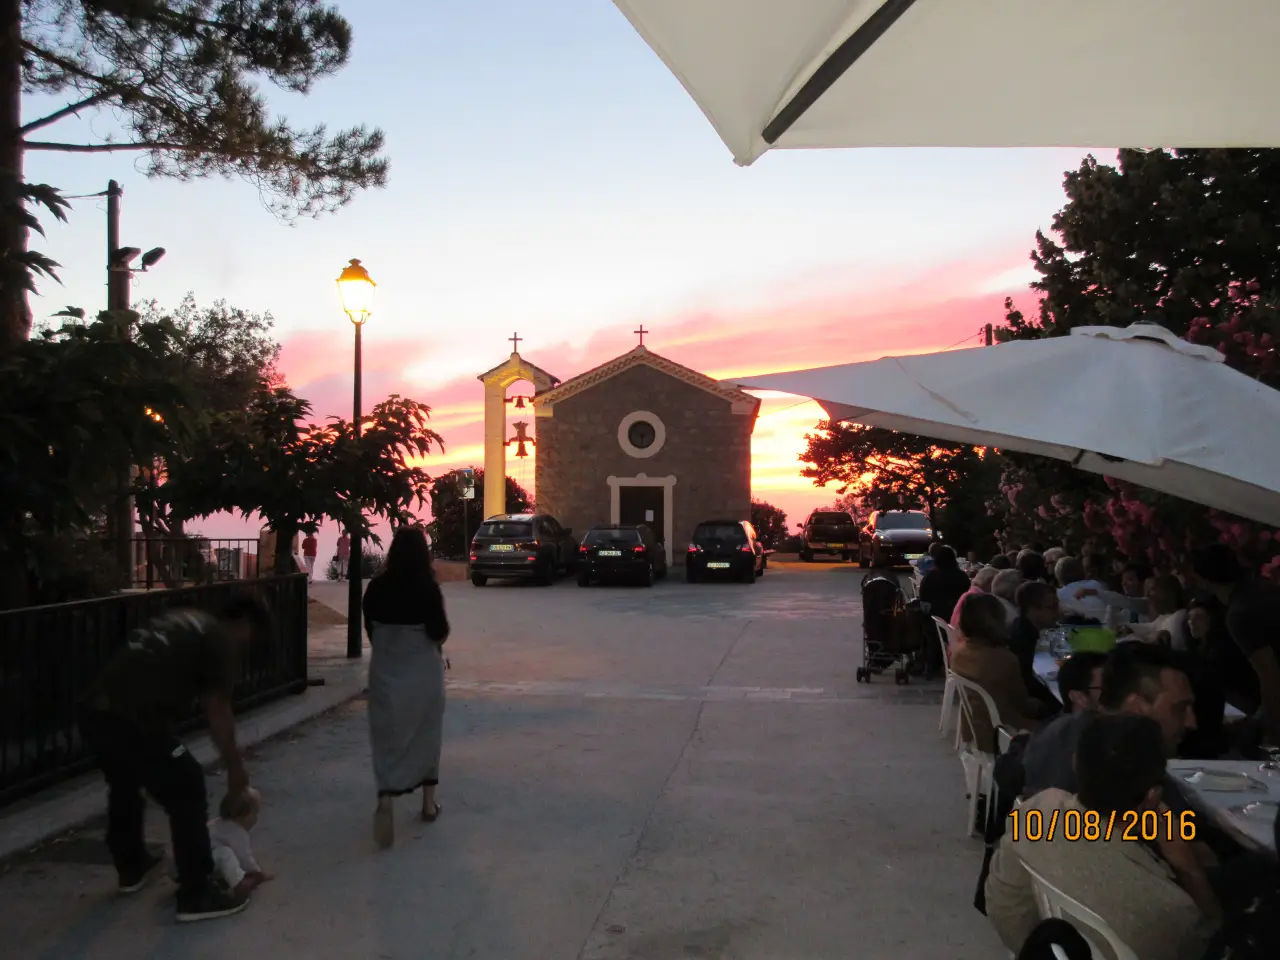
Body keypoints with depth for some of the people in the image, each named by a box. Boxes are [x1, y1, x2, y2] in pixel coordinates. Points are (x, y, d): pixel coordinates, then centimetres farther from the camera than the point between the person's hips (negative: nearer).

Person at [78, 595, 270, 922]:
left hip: (93, 710, 9)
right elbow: (217, 711, 3)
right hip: (133, 720, -9)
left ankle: (132, 868, 50)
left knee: (124, 786, 31)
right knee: (187, 794, 5)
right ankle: (197, 895, 12)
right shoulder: (223, 642, 2)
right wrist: (236, 766, 15)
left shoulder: (186, 622, 25)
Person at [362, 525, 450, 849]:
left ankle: (385, 801, -17)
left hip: (385, 670, 2)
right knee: (426, 735, 16)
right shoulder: (427, 587, -14)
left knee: (388, 738, 4)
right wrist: (439, 635, 10)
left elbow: (370, 629, 5)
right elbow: (439, 633, -12)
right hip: (423, 670, -1)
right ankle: (429, 802, 26)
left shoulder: (376, 587, -4)